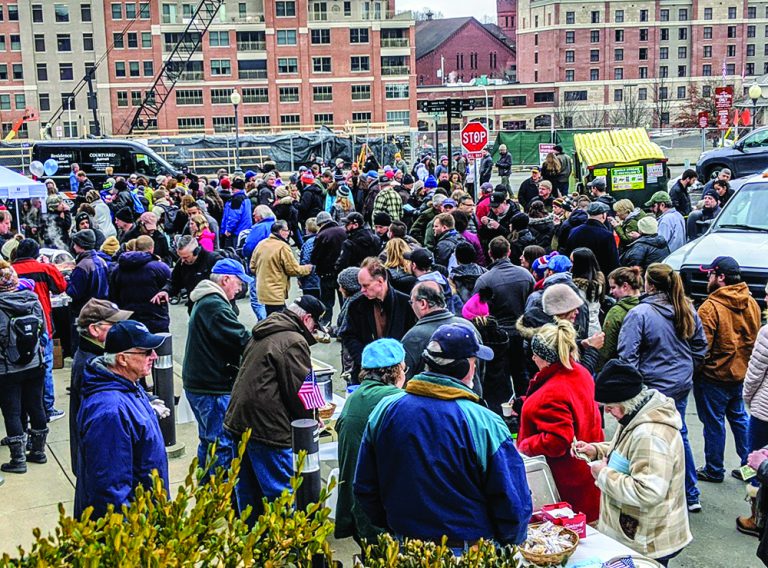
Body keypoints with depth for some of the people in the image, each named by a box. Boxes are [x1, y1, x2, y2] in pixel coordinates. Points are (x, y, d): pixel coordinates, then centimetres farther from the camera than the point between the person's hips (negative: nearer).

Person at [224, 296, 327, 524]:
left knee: (247, 490, 18)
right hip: (266, 427, -9)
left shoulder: (260, 334, 17)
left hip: (238, 420, 10)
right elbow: (299, 390, -12)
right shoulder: (295, 342, -12)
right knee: (282, 492, -2)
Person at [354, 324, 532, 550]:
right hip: (470, 554, -3)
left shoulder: (384, 411, -8)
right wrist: (509, 543, 4)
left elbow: (364, 489, 2)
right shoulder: (486, 425, -20)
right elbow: (515, 507, -16)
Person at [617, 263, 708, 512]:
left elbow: (627, 355, -18)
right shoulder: (688, 310, 2)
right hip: (682, 384, 7)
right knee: (679, 435, 19)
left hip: (653, 386, -7)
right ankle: (691, 495, 28)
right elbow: (700, 346, 14)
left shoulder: (639, 314, -18)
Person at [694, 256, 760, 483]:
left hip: (714, 376, -7)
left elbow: (701, 346, -20)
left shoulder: (710, 307, -20)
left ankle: (714, 470, 17)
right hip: (741, 373, 7)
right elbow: (756, 338, 11)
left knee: (714, 423, 5)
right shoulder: (752, 304, 3)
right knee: (739, 418, 19)